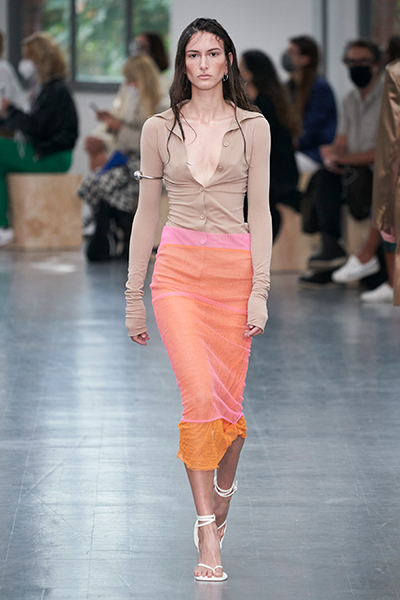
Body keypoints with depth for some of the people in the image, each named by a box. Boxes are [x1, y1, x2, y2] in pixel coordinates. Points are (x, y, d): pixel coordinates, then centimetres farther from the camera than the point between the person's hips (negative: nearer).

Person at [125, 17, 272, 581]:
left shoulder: (252, 127, 3)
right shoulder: (160, 128, 5)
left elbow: (259, 211, 1)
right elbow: (146, 212, 9)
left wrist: (260, 290, -7)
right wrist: (134, 295, 8)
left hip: (235, 267, 1)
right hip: (178, 268, 0)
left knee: (228, 399, 4)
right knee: (199, 395, -15)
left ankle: (224, 489, 35)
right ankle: (208, 530, -12)